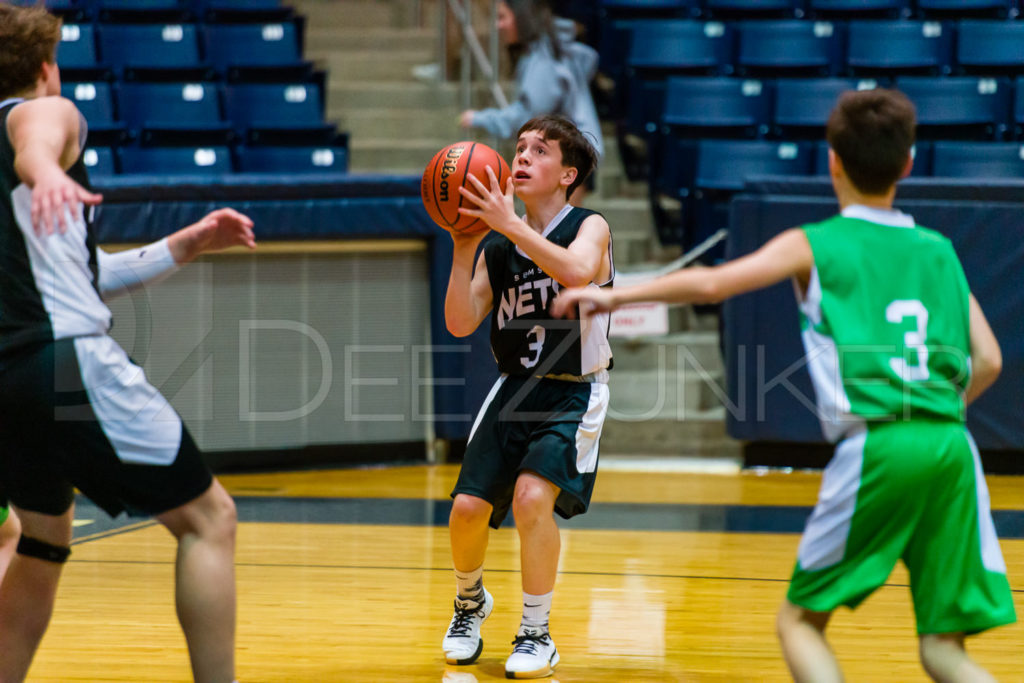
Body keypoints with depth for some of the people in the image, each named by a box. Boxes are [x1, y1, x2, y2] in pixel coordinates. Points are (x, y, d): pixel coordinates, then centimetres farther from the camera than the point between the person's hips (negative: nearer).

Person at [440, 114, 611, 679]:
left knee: (533, 496, -24)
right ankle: (469, 601, 29)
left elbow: (578, 272, -34)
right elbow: (460, 324, -3)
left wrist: (510, 225, -36)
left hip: (574, 393, -5)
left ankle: (536, 633, -7)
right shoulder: (497, 248, 3)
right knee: (467, 509, -4)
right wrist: (463, 246, -13)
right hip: (514, 390, 5)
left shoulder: (589, 228, -10)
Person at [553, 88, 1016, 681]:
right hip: (952, 449, 4)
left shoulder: (815, 245, 9)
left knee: (801, 621, 12)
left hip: (876, 447, -4)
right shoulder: (939, 251, 20)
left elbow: (714, 282, -1)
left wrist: (616, 295, 9)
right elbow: (988, 361, 13)